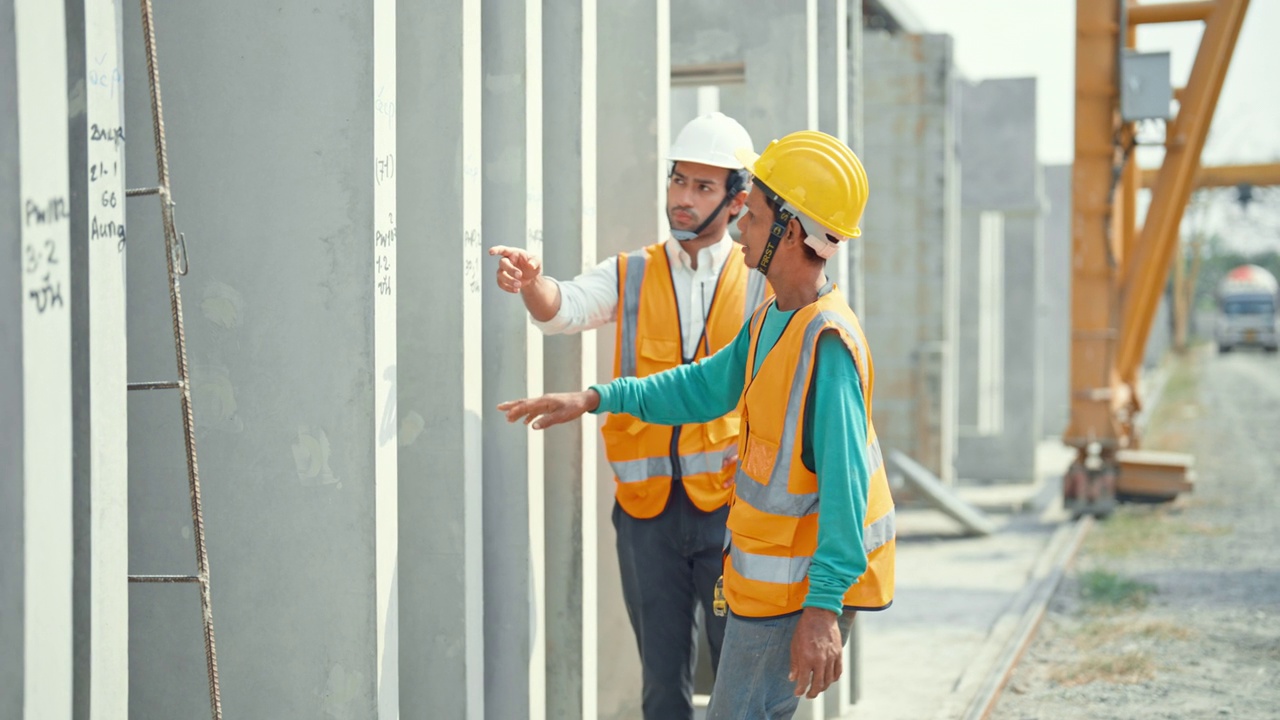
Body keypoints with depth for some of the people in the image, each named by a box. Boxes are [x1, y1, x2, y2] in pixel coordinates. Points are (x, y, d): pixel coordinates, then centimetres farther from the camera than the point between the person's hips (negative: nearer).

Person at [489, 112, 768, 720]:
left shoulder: (761, 283, 2)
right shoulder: (632, 276, 6)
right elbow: (566, 308, -12)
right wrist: (533, 283, -33)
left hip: (730, 506, -2)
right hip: (646, 509, 2)